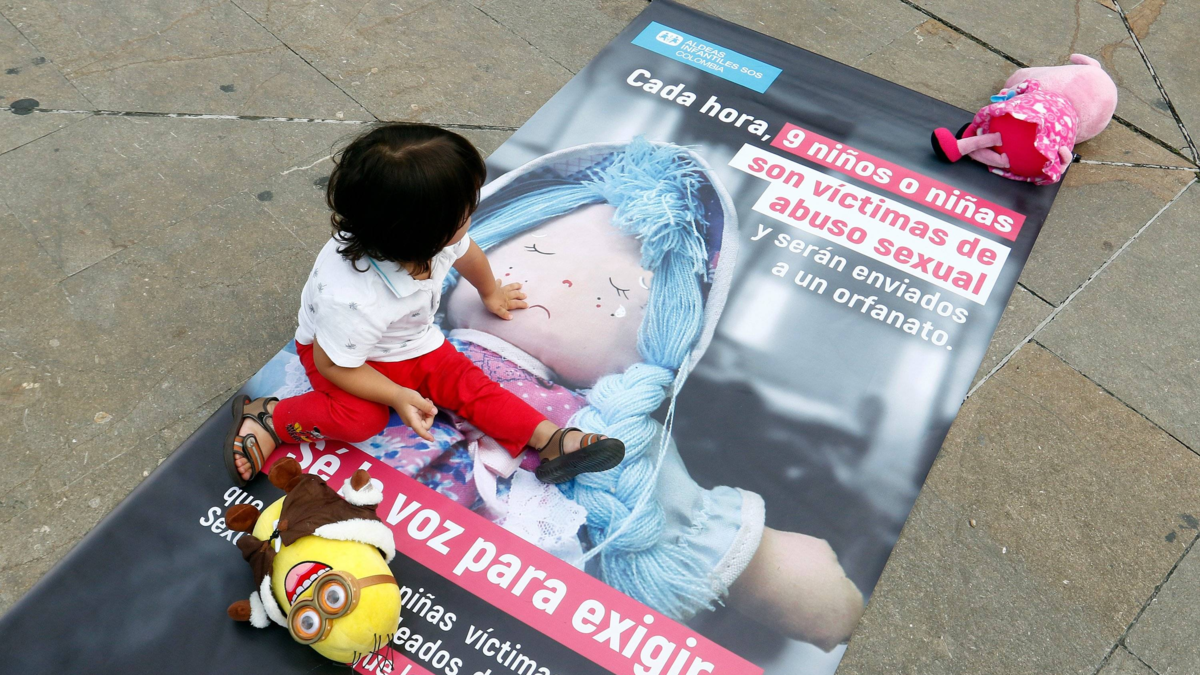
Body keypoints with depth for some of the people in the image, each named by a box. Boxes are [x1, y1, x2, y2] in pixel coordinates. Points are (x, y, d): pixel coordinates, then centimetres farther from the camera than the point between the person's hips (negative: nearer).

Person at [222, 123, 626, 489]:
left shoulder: (437, 237, -25)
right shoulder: (351, 301, -44)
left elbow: (466, 253, 2)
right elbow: (333, 364, -26)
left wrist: (490, 293, 22)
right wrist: (398, 396, -23)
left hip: (413, 344, 6)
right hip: (340, 350, -5)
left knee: (466, 382, -8)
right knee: (362, 418, -27)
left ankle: (551, 439, -10)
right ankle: (269, 417, -8)